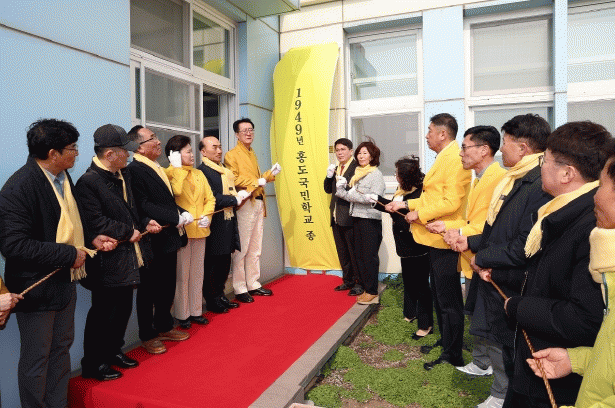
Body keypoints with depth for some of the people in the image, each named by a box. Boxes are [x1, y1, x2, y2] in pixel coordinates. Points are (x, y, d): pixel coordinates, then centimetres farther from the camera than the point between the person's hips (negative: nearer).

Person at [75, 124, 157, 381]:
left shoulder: (123, 175, 8)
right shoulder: (88, 182, -19)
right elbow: (95, 223, -24)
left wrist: (145, 223, 4)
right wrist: (129, 231, -16)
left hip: (127, 258, 9)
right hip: (107, 263, -8)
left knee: (123, 308, 19)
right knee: (104, 313, 5)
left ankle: (114, 351, 37)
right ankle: (93, 364, 24)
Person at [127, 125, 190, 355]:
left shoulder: (157, 168, 13)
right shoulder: (134, 170, -15)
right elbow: (143, 206, -23)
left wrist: (182, 213, 2)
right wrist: (176, 218, -23)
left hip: (169, 239, 9)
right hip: (153, 241, -9)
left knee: (168, 287, 19)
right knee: (149, 290, 7)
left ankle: (164, 327, 36)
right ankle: (148, 336, 23)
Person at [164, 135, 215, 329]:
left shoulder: (199, 174, 13)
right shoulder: (169, 173, -6)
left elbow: (210, 198, 12)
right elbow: (176, 191, -27)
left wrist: (207, 215, -5)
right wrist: (178, 168, -17)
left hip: (200, 230, 6)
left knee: (197, 272, 14)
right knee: (182, 274, 2)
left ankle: (195, 311, 26)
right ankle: (182, 315, 16)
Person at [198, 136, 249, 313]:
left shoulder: (225, 170, 16)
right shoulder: (202, 171, -14)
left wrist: (240, 195, 3)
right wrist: (235, 199, -16)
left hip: (229, 222, 9)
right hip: (215, 225, -9)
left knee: (225, 262, 17)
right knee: (212, 263, 3)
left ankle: (219, 295, 31)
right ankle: (212, 300, 16)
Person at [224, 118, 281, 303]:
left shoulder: (252, 154, 21)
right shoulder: (231, 155, -5)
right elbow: (233, 180, -16)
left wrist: (270, 174, 10)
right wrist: (256, 182, -20)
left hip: (258, 203, 8)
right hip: (244, 205, -8)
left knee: (255, 249, 13)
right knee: (241, 249, -5)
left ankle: (253, 284, 22)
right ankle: (239, 289, 4)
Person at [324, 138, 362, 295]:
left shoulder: (356, 167, -10)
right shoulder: (335, 169, 16)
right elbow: (328, 190, 14)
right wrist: (329, 176, -2)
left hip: (349, 217, -8)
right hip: (336, 217, 8)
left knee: (354, 251, 0)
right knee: (342, 252, 16)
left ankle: (360, 283, 12)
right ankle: (348, 280, 28)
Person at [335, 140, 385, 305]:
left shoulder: (376, 174, -5)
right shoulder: (357, 173, 15)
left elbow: (374, 199, -16)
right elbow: (341, 192, 11)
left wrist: (354, 195, -14)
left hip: (370, 220, -7)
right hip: (356, 218, 7)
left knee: (369, 256, -3)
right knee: (359, 255, 10)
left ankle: (372, 293, 6)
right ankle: (364, 288, 21)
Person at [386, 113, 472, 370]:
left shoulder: (455, 159, -17)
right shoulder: (444, 158, 16)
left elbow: (451, 202, -24)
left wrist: (419, 214, -16)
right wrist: (405, 204, 15)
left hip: (444, 239, -10)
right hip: (436, 238, 10)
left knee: (448, 300, 1)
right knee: (440, 295, 21)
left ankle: (453, 356, 14)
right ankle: (444, 341, 36)